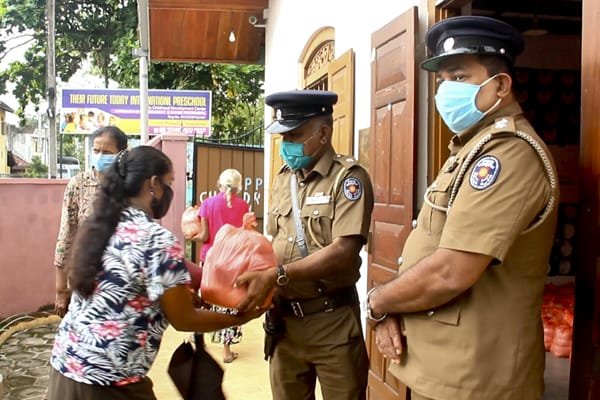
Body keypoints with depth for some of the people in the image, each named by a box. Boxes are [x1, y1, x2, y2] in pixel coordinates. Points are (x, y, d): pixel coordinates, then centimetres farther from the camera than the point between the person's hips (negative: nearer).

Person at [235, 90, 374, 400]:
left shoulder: (348, 177, -11)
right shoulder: (282, 178, 10)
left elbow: (343, 250, -22)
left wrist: (276, 276, -27)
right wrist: (255, 273, -5)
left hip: (333, 320, -5)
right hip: (284, 318, 6)